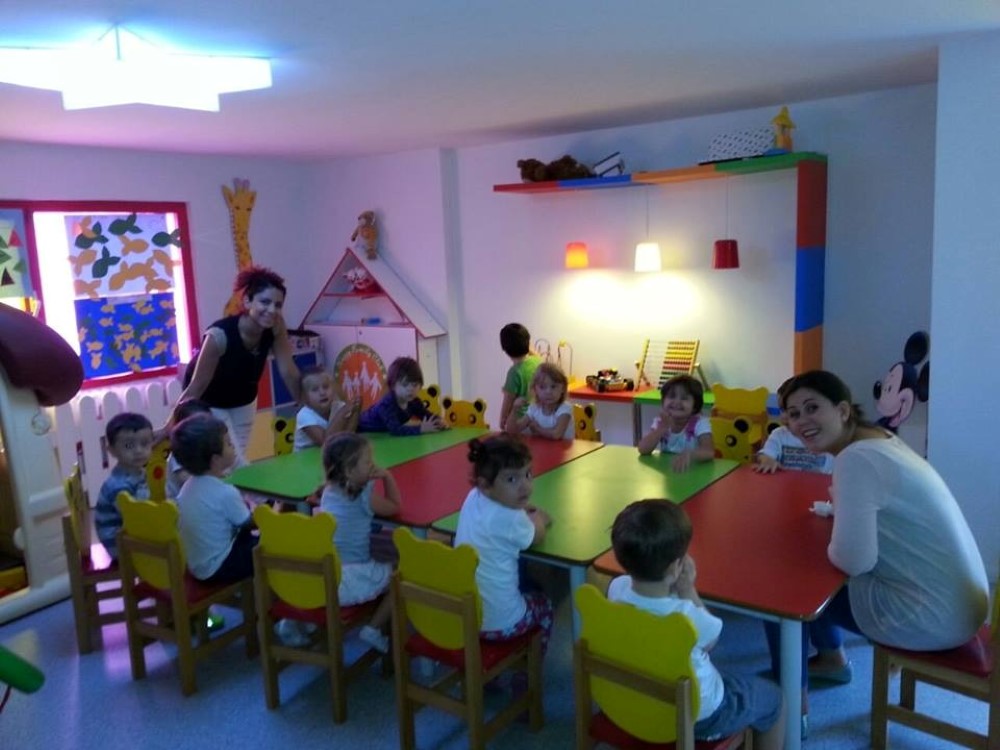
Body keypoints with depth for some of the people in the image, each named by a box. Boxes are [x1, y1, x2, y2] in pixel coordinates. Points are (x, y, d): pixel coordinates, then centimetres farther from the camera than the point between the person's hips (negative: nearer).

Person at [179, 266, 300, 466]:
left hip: (243, 400, 5)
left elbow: (289, 373, -15)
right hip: (209, 403, -5)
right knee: (237, 465, -8)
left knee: (235, 461, 12)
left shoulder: (276, 326, -23)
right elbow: (196, 387, -29)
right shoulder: (219, 335, -36)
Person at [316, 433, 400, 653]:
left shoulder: (329, 491, 8)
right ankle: (375, 630, 5)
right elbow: (395, 506, 3)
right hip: (348, 582, -8)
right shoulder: (364, 497, -12)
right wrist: (387, 477, 1)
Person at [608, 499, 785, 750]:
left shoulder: (617, 588, -22)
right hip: (696, 715, -6)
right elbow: (710, 641, -12)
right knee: (773, 698, 20)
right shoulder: (687, 617, -38)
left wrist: (679, 590, -13)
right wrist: (688, 589, -17)